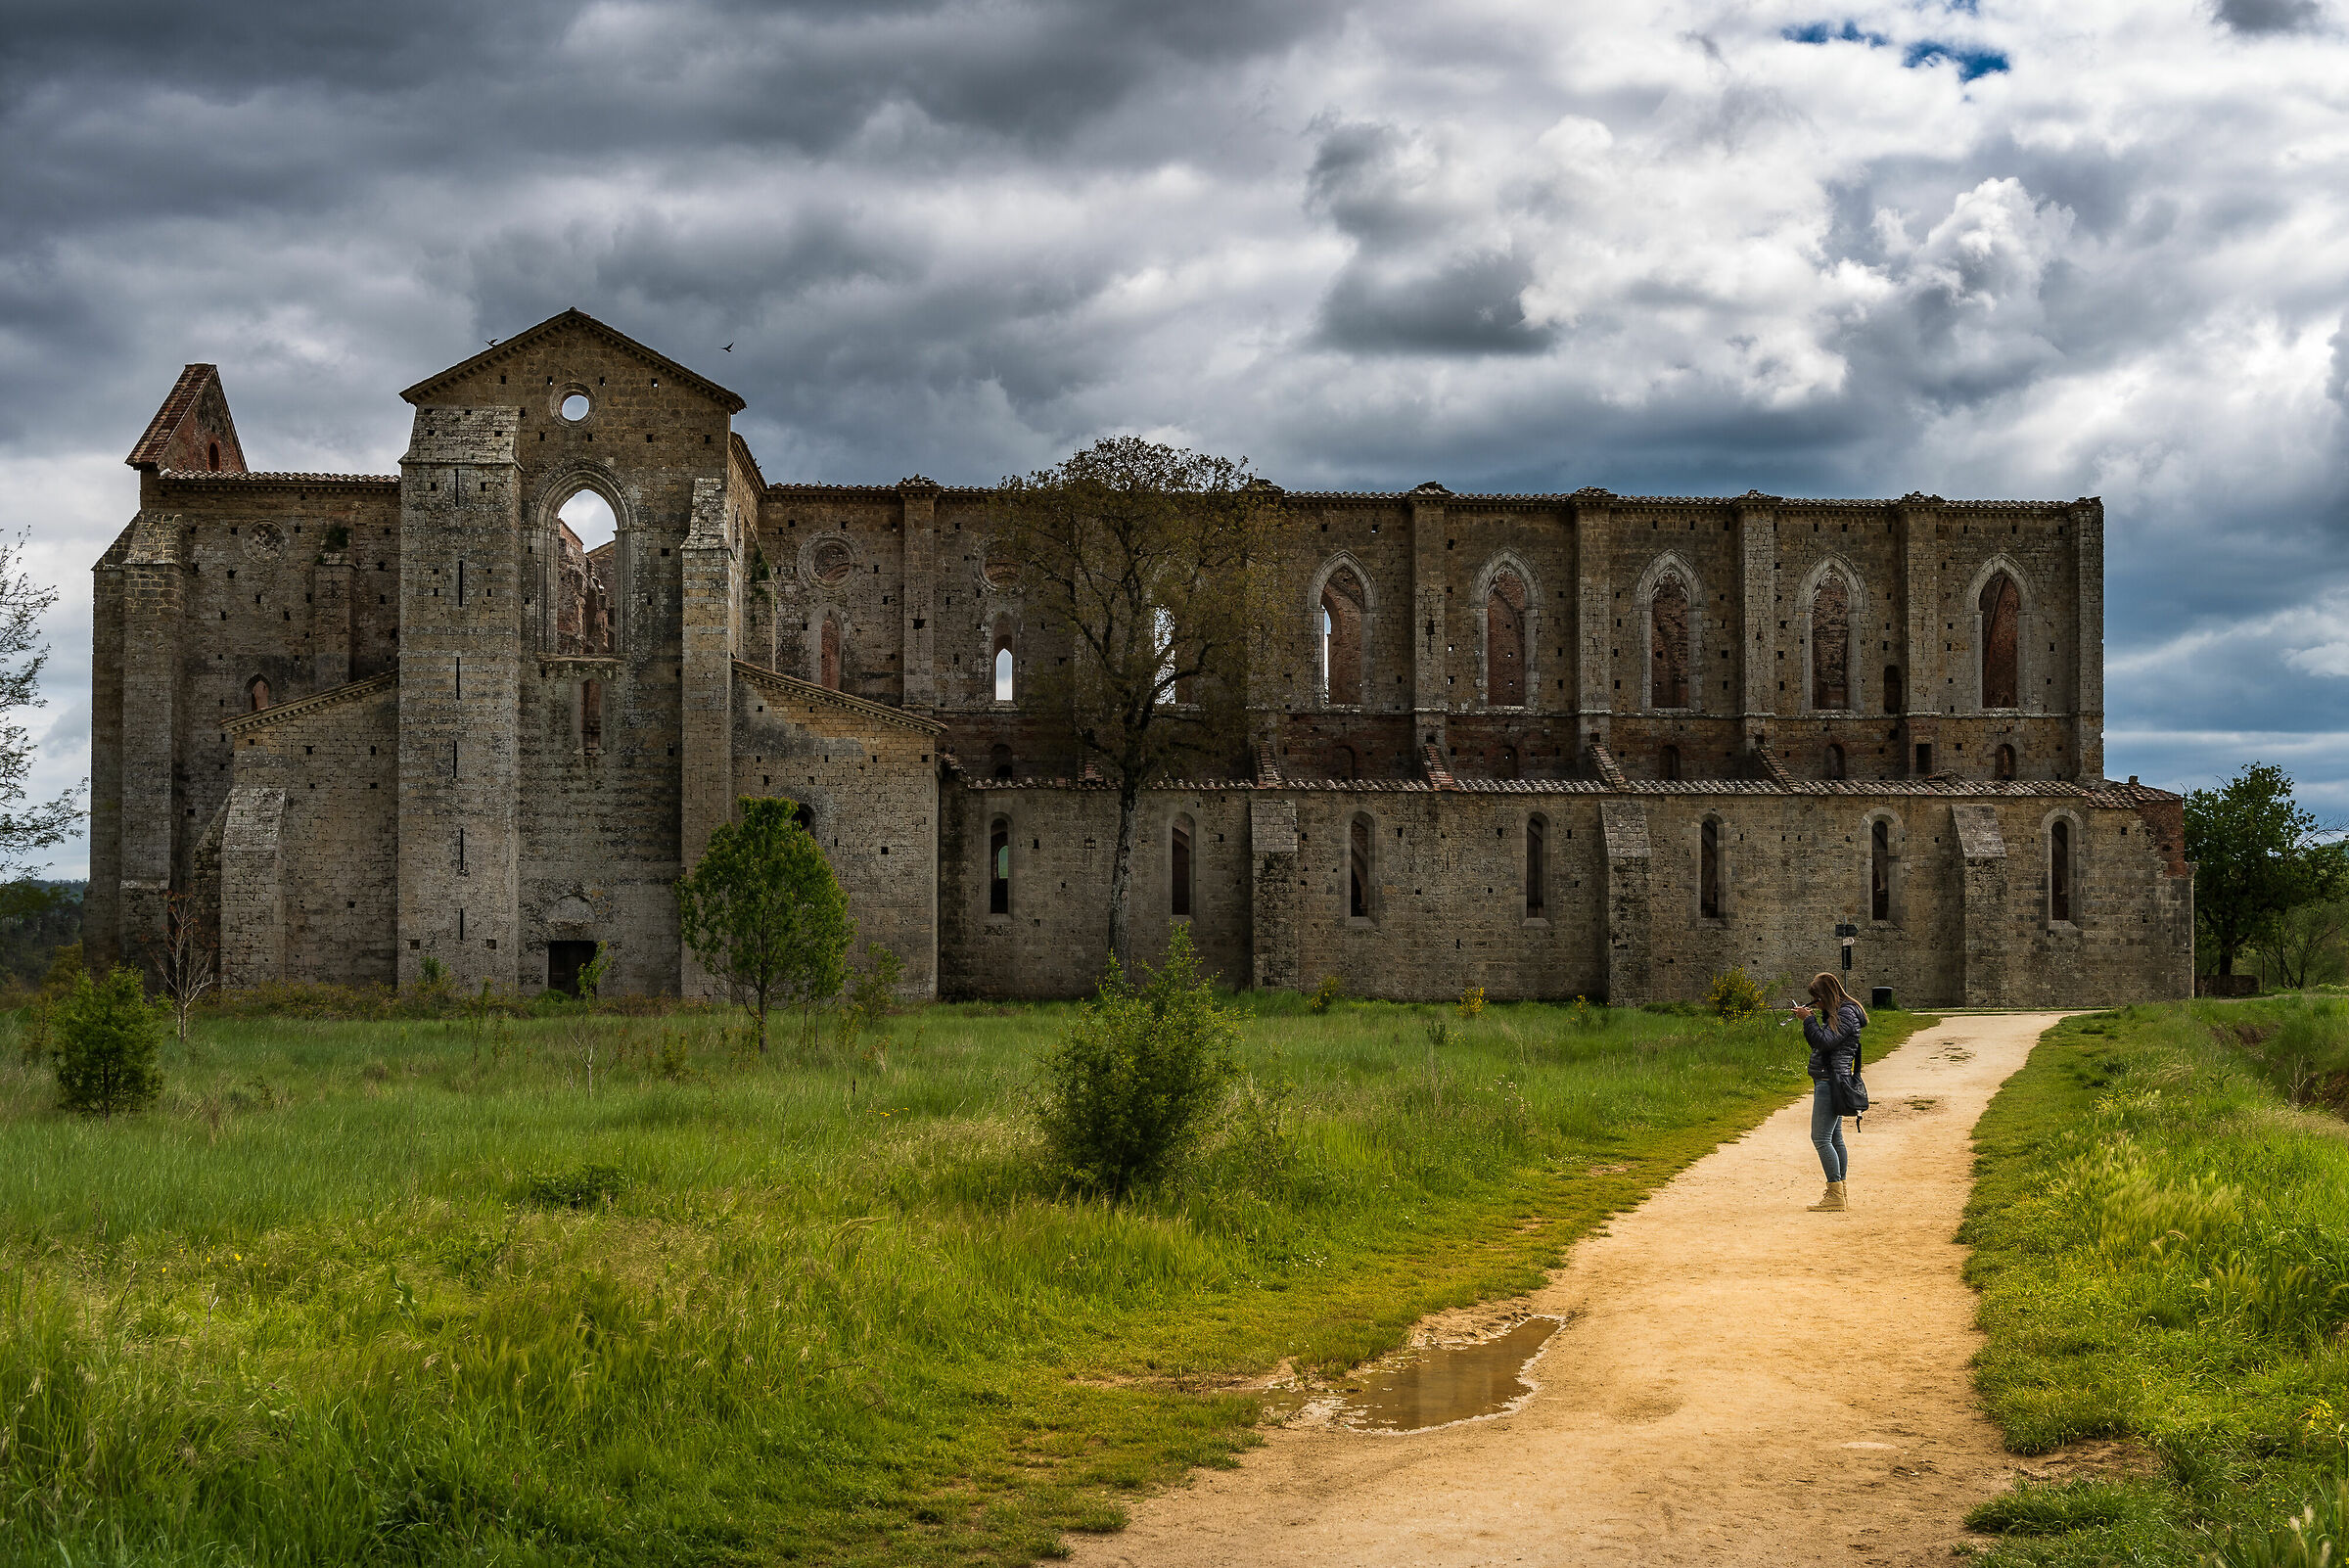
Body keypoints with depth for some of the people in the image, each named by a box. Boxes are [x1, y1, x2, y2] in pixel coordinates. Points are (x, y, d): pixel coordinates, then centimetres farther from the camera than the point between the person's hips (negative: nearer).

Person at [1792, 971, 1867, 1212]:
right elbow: (1818, 1043, 21)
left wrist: (1809, 1019, -12)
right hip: (1827, 1082, 11)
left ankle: (1836, 1195, -12)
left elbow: (1825, 1041, -21)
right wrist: (1808, 1021, 8)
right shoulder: (1835, 1013, 18)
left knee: (1821, 1138, -12)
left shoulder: (1846, 1013, -13)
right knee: (1834, 1138, 13)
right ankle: (1841, 1192, 17)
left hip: (1831, 1081, -11)